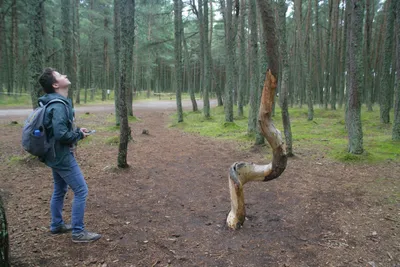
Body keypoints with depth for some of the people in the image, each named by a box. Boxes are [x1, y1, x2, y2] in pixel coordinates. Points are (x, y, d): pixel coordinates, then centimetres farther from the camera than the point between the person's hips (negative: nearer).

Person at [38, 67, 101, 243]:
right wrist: (79, 135, -12)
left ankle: (57, 225, 35)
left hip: (55, 155, 10)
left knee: (59, 190, 20)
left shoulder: (55, 102, 8)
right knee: (81, 190, -4)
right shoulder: (59, 105, -22)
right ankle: (78, 232, 5)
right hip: (62, 156, -10)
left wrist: (77, 130, 5)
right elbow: (61, 134, -29)